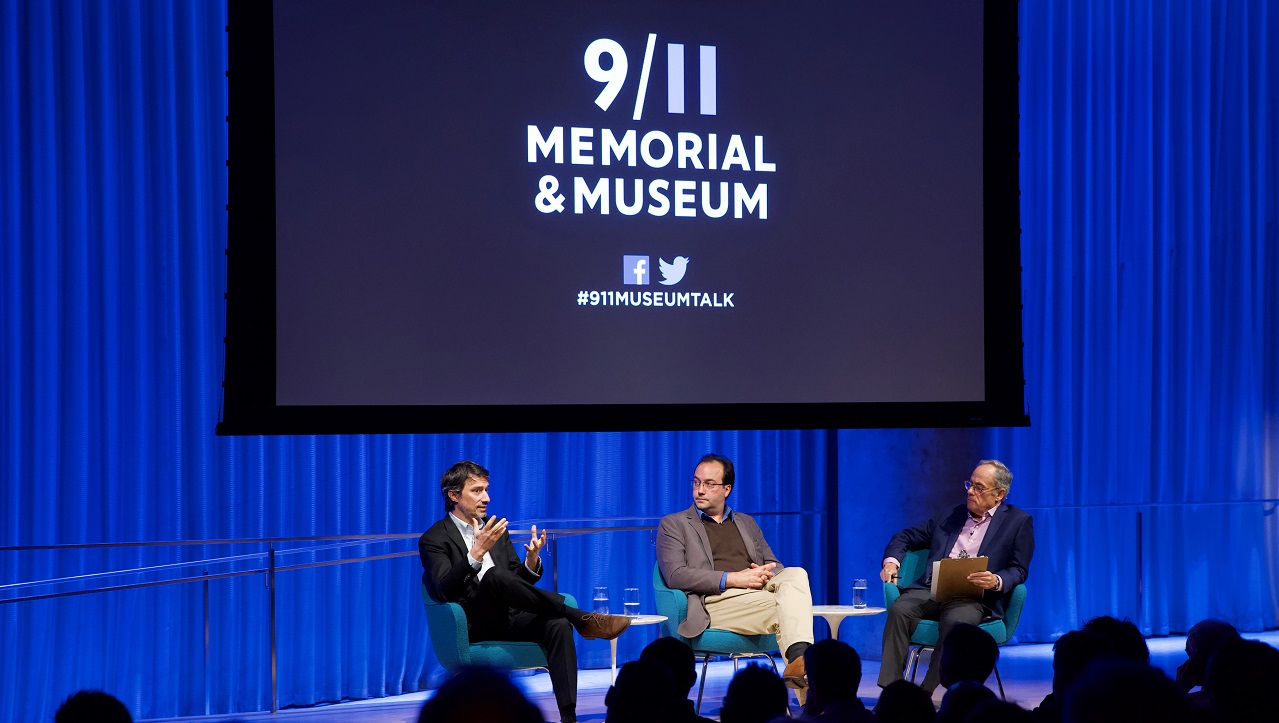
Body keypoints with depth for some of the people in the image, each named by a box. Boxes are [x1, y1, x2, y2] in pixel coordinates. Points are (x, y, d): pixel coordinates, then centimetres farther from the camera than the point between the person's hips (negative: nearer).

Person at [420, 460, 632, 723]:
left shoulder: (495, 528, 20)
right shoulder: (433, 540, 2)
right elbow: (444, 590, -14)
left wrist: (532, 560, -5)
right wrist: (477, 553, -26)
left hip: (510, 618, 5)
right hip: (474, 626, -5)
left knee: (558, 625, -27)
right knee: (495, 575, -34)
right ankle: (581, 619, -29)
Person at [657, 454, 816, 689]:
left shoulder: (746, 523, 29)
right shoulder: (673, 525, 13)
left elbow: (774, 564, 26)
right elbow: (675, 575, -3)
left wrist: (766, 574, -3)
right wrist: (731, 579, -14)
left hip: (758, 590, 5)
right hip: (716, 599, -5)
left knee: (796, 574, -30)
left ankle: (798, 657, -50)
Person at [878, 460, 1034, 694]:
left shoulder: (1018, 522, 12)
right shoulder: (951, 516, 24)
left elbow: (1018, 570, 5)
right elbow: (906, 537, 28)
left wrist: (996, 581, -18)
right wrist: (892, 561, 7)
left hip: (973, 597, -4)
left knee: (954, 621, -38)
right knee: (899, 610, -28)